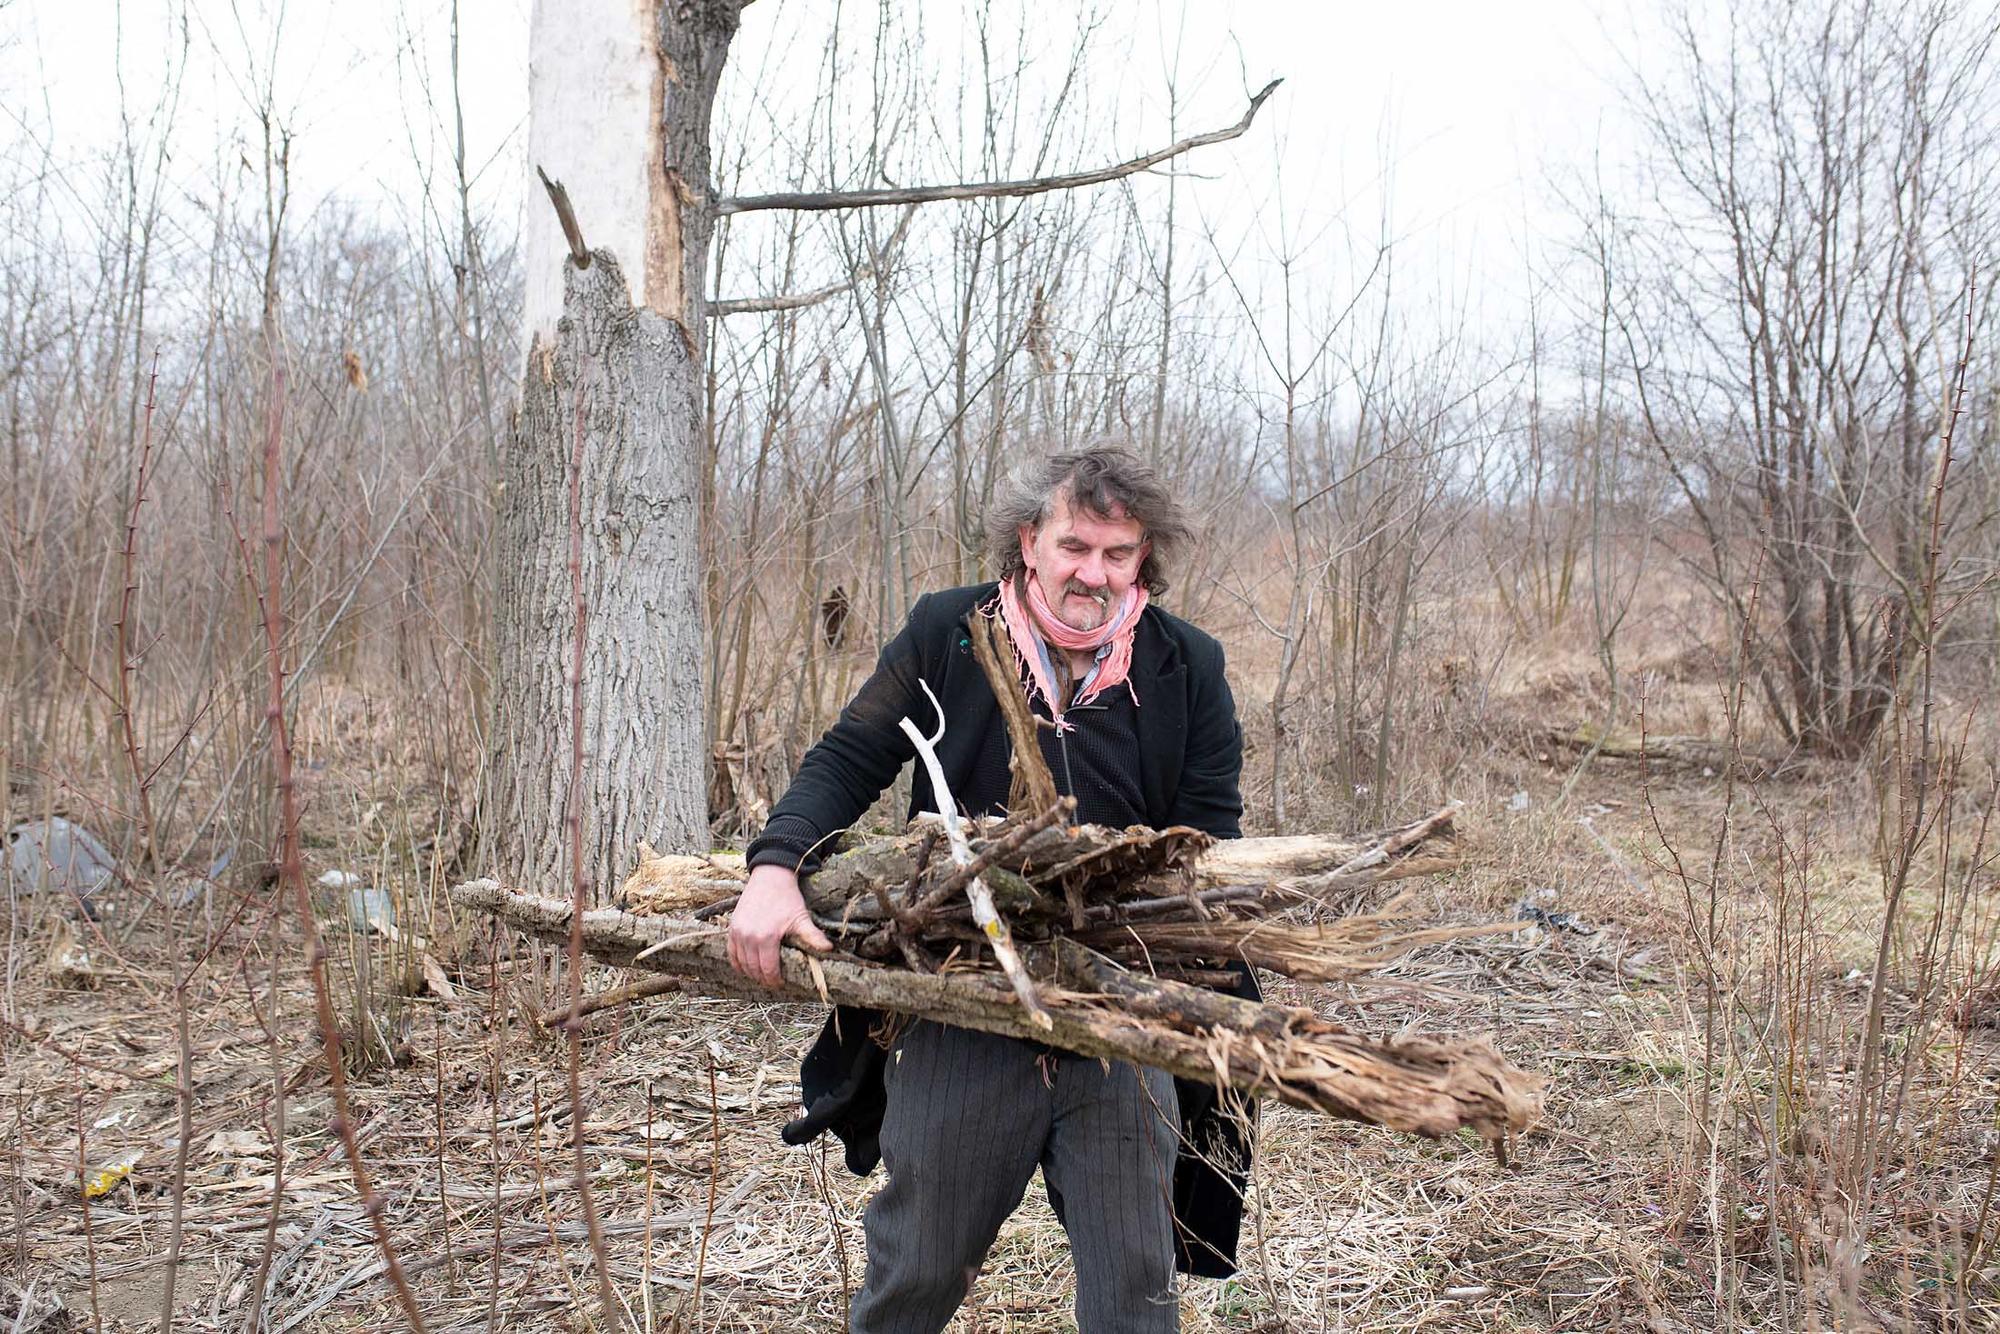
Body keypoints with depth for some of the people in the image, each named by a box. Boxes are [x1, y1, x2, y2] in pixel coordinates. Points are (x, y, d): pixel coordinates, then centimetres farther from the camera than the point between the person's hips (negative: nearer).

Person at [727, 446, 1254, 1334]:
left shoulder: (1187, 668, 1)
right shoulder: (947, 633, -1)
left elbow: (1208, 836, 1)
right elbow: (848, 761, -1)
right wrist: (776, 868, -19)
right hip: (960, 1019, 0)